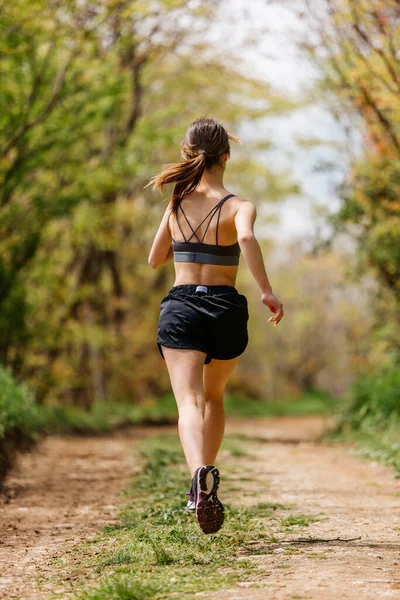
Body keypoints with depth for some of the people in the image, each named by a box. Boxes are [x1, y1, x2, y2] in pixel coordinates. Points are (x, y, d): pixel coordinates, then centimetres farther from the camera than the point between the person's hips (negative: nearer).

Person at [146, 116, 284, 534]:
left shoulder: (177, 203, 6)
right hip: (225, 310, 0)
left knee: (189, 402, -12)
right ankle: (205, 480, 24)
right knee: (214, 396, 24)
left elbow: (155, 259, 15)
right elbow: (246, 238, -27)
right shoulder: (239, 207, -4)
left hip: (180, 307, 0)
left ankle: (201, 472, -39)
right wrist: (267, 292, -24)